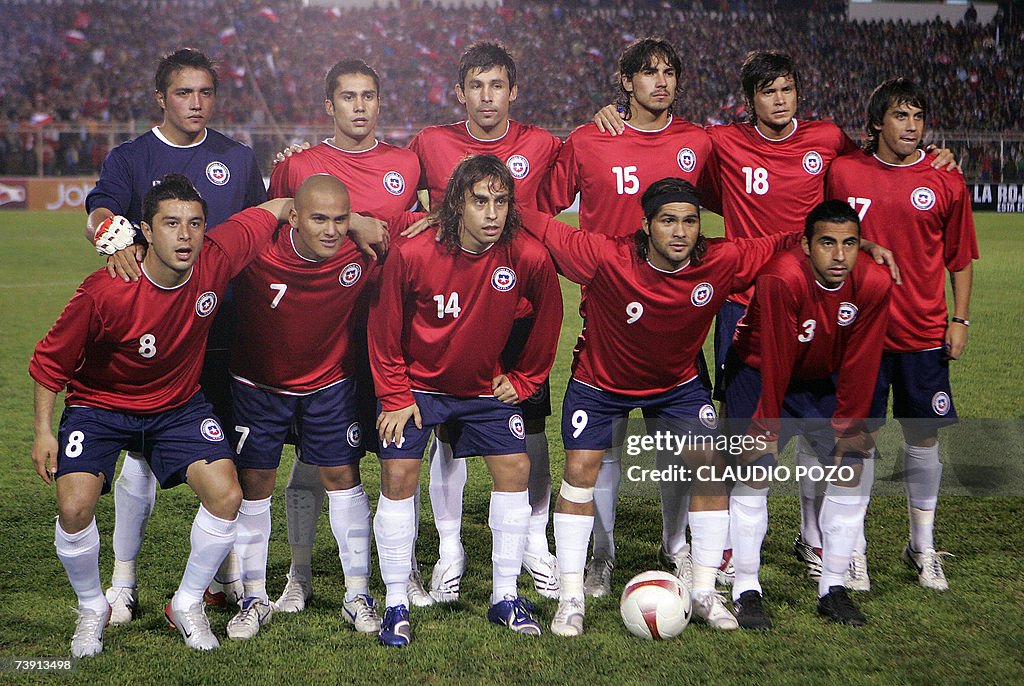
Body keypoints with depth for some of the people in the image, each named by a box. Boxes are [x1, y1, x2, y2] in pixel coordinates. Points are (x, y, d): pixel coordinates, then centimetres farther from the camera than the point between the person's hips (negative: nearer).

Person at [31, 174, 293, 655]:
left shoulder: (217, 259, -21)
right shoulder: (105, 292, -30)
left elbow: (280, 209, -5)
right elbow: (51, 361, -13)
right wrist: (44, 431, -12)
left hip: (179, 404, 3)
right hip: (100, 404, -3)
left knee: (226, 495, -15)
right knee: (75, 505, -22)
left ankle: (187, 603, 10)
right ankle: (91, 609, 8)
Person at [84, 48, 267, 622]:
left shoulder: (239, 159, 12)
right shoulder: (130, 158, 3)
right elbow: (99, 215, -15)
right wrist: (116, 241, -38)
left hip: (225, 325, 2)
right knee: (142, 452, -2)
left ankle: (231, 574, 19)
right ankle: (123, 582, 8)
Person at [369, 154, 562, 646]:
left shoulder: (528, 258, -19)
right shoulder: (411, 255, -24)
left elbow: (548, 318, 1)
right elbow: (384, 328, -9)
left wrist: (523, 379, 3)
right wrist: (394, 396, -8)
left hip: (486, 387, 2)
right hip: (416, 384, -2)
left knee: (515, 470, -4)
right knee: (399, 476, -10)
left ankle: (505, 596, 9)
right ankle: (397, 605, 2)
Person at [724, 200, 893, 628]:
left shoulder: (873, 285, -22)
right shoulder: (781, 279, -35)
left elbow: (860, 364, -13)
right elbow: (775, 361, -29)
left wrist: (848, 425, -10)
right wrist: (767, 427, -23)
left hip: (824, 379, 4)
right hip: (760, 372, -4)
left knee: (851, 466, -7)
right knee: (756, 468, -15)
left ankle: (833, 589, 4)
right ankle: (746, 590, -5)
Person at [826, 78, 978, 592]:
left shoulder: (944, 180, 1)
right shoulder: (843, 172, 0)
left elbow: (960, 257, 8)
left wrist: (960, 319, 1)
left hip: (923, 332, 1)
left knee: (923, 437, 6)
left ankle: (923, 546, 20)